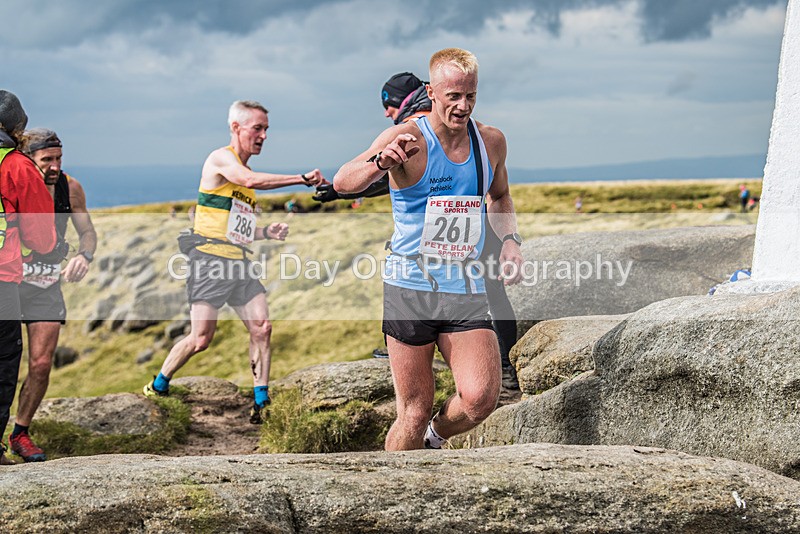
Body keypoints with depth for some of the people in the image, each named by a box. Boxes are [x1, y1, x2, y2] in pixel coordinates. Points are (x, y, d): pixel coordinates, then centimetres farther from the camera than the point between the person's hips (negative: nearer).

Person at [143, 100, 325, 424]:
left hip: (237, 263, 8)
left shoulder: (245, 171, 22)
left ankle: (261, 404, 0)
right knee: (201, 338, -9)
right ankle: (156, 388, 11)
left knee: (262, 329, -5)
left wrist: (266, 233, 9)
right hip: (209, 260, -8)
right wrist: (303, 179, -28)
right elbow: (251, 180, -28)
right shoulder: (221, 158, -5)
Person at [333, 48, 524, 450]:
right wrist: (381, 162, -41)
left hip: (466, 290, 4)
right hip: (411, 287, -4)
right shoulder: (409, 138, -8)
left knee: (481, 398, -14)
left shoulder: (491, 141, 7)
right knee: (415, 410, -1)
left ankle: (435, 438, 18)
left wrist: (509, 240, 9)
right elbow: (342, 183, -21)